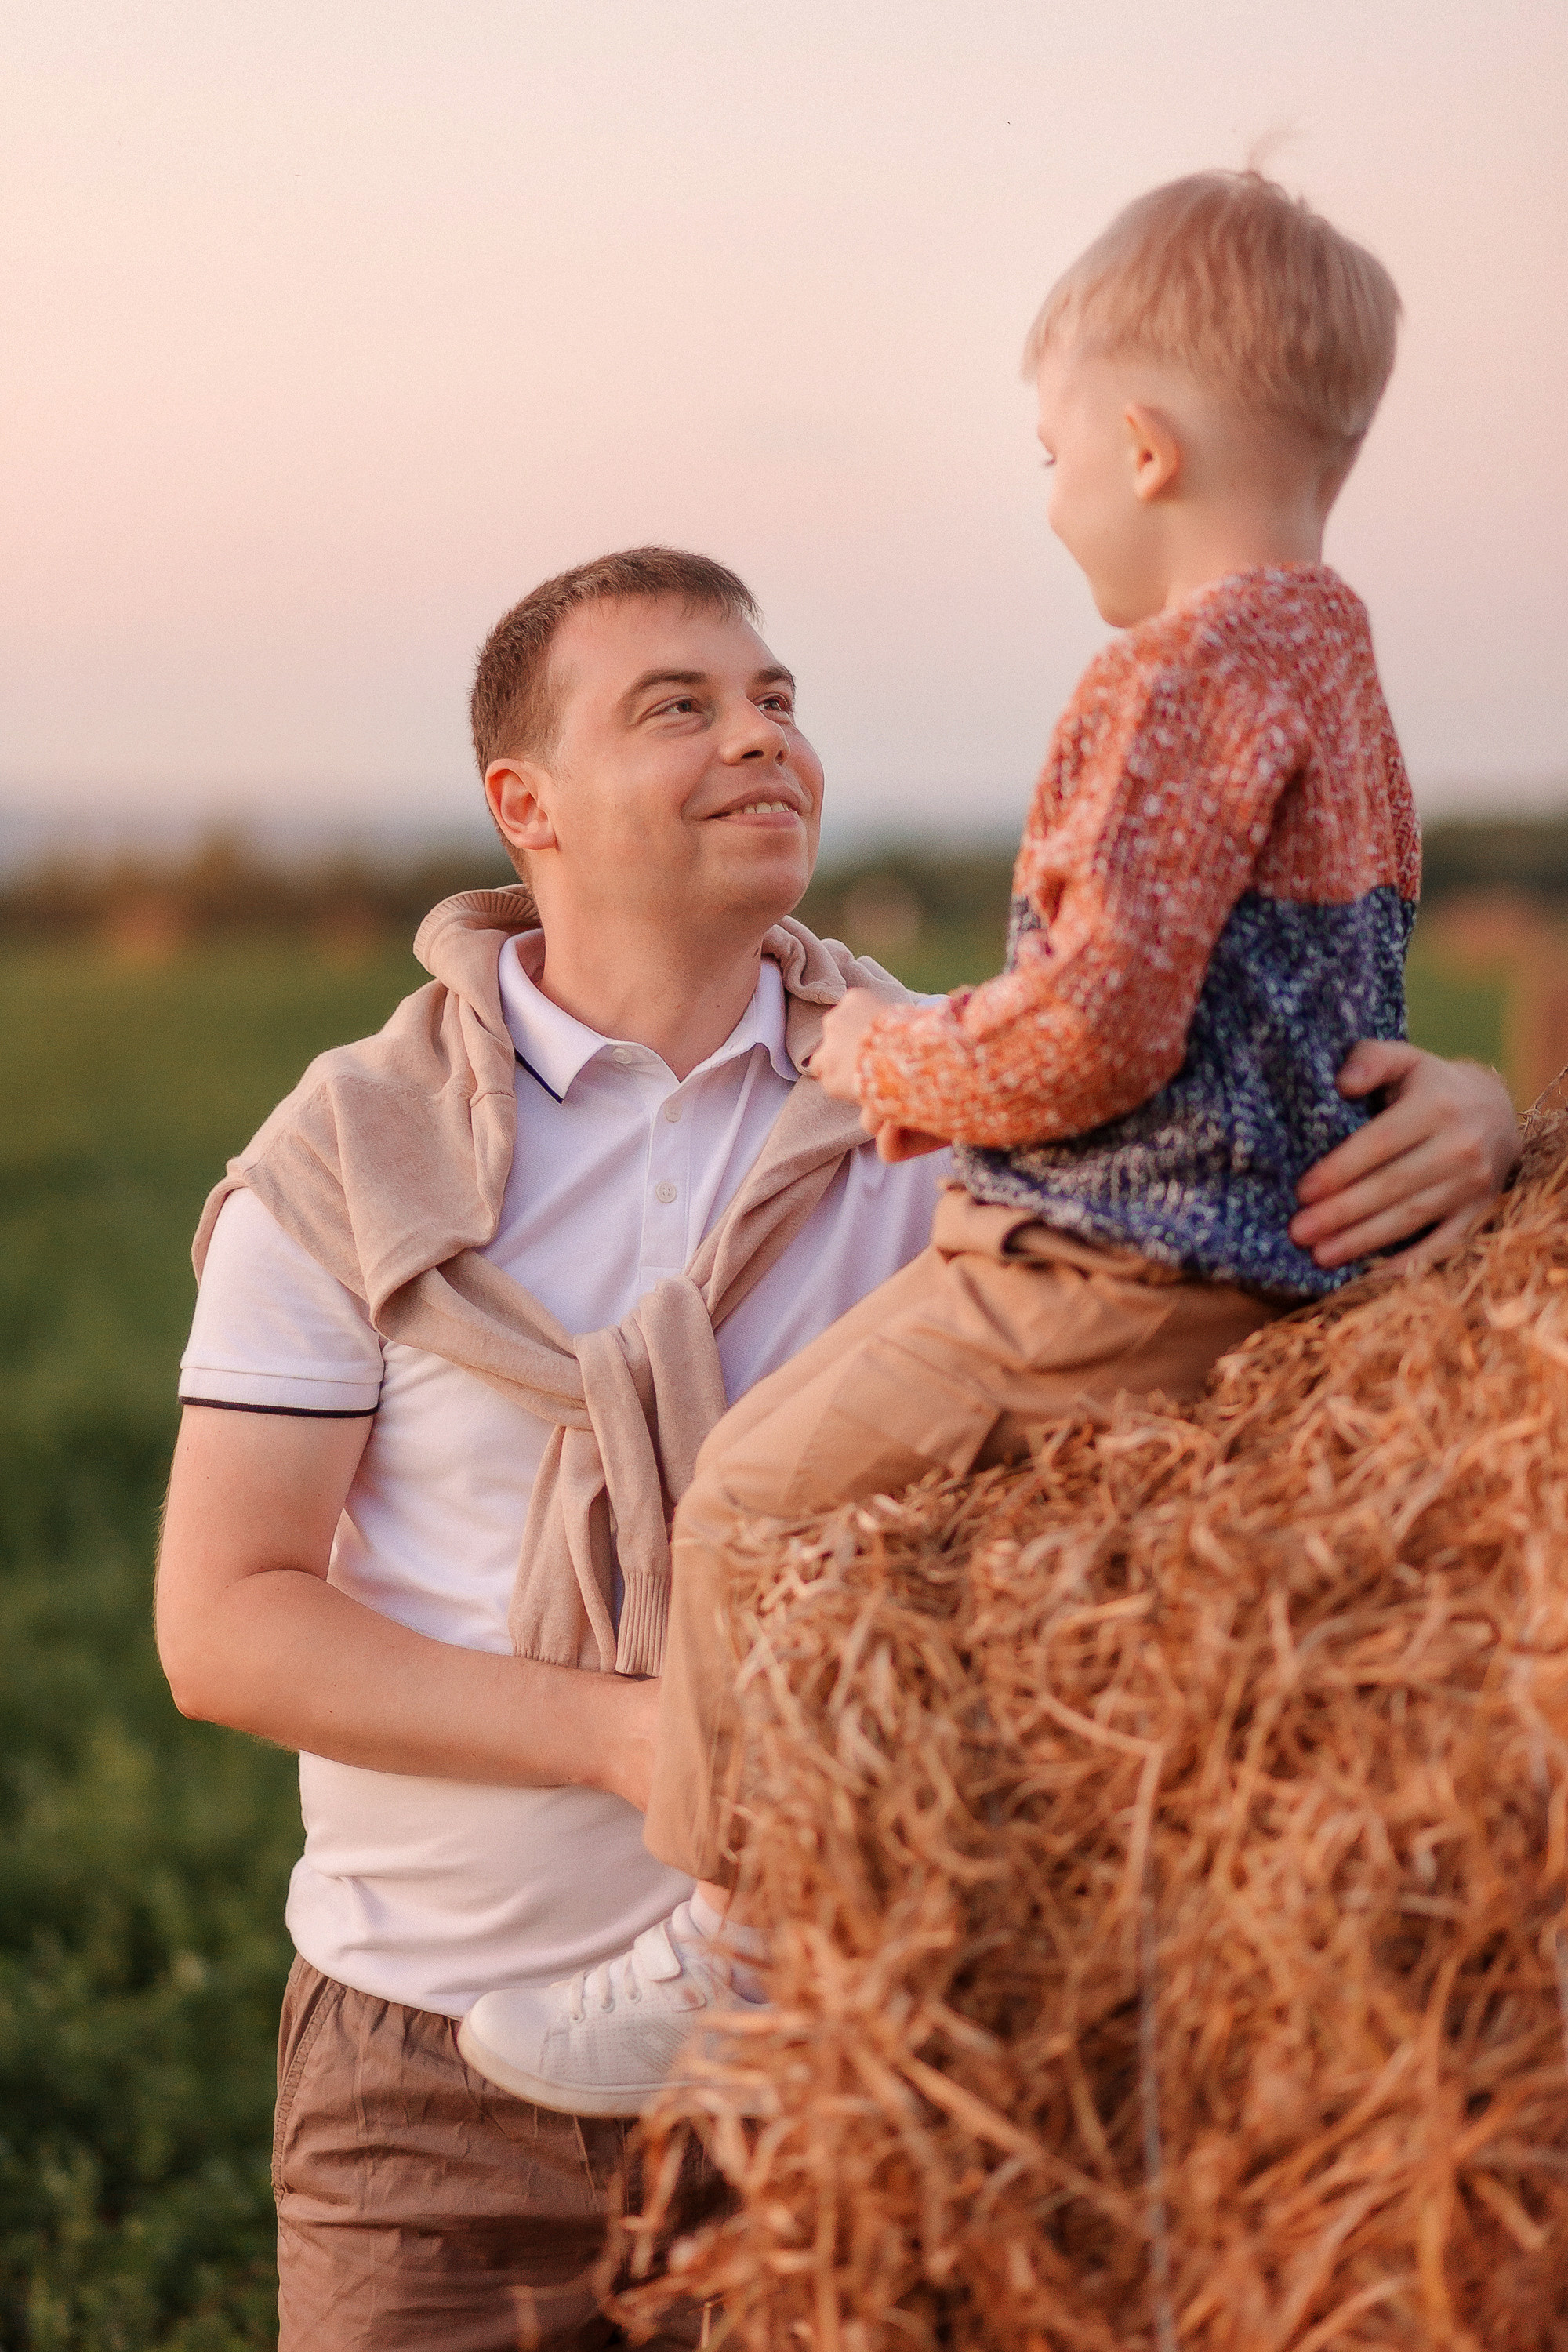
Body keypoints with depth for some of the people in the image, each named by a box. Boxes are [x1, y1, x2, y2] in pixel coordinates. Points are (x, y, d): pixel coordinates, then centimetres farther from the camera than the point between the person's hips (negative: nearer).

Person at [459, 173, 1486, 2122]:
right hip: (1264, 1267, 11)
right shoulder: (1333, 668, 15)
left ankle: (740, 1965, 3)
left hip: (1109, 1273, -11)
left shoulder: (1184, 676, -17)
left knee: (767, 1493, -3)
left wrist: (893, 1063, -6)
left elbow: (1098, 1028, -25)